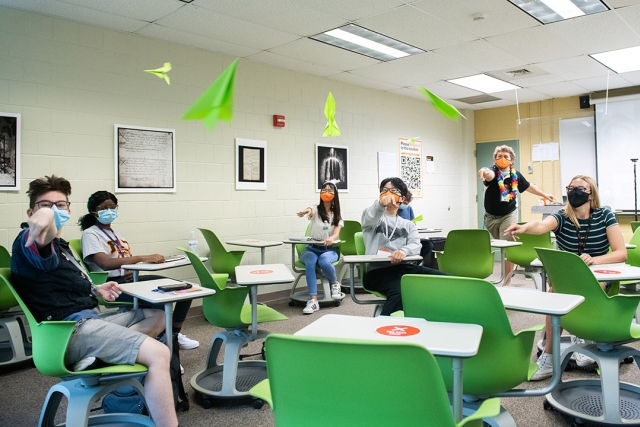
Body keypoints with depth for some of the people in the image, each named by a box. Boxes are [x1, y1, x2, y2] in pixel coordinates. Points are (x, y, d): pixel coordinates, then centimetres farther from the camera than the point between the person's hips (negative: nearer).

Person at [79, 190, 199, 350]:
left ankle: (175, 334, 8)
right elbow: (106, 263, -20)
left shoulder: (117, 234, 22)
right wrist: (143, 258, -28)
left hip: (130, 280, 8)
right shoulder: (90, 234, -3)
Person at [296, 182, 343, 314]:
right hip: (312, 248, 0)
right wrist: (307, 211, -53)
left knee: (324, 261, -35)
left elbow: (336, 234, -8)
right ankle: (313, 300, -33)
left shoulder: (337, 215, 7)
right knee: (310, 262, -35)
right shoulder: (316, 210, 1)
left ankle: (335, 284, -4)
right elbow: (310, 211, -26)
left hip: (329, 249, 0)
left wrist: (331, 238, -35)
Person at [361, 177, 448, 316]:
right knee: (400, 293, -39)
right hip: (378, 270, -4)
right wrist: (381, 203, -36)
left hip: (404, 267, 5)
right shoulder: (372, 217, 17)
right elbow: (370, 216, -11)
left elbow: (416, 246, 5)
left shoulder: (408, 224, 26)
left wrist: (404, 251, -21)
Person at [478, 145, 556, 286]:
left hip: (509, 214, 0)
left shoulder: (516, 175, -5)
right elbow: (489, 174, -43)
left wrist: (544, 194, 26)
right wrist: (484, 172, -68)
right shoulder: (493, 171, -16)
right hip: (491, 216, 0)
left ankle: (507, 282, 0)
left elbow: (528, 186, 16)